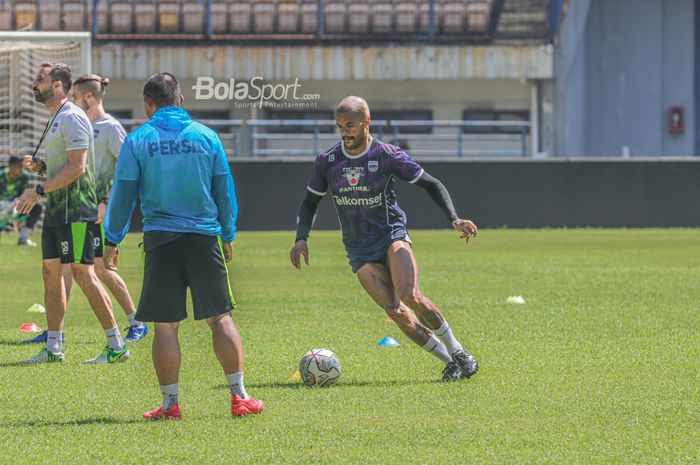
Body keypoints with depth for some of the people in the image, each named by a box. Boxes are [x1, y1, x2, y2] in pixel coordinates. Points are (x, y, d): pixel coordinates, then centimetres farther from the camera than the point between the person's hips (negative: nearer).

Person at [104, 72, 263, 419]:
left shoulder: (137, 141, -2)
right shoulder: (206, 136, 4)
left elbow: (123, 194, 1)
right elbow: (225, 190, 9)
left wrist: (113, 240, 10)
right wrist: (228, 235, 20)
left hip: (160, 239, -1)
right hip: (204, 236, 2)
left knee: (165, 325, 3)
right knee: (220, 317, 7)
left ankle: (170, 403, 3)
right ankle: (239, 397, 4)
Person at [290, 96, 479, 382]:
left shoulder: (388, 156, -9)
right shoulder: (326, 162, -1)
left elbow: (431, 185, -1)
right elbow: (310, 202, 13)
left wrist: (454, 219, -13)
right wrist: (301, 238, -2)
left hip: (392, 237, -2)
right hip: (360, 251, 3)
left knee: (410, 296, -26)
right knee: (395, 311, -15)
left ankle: (459, 353, -9)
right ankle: (449, 362, -5)